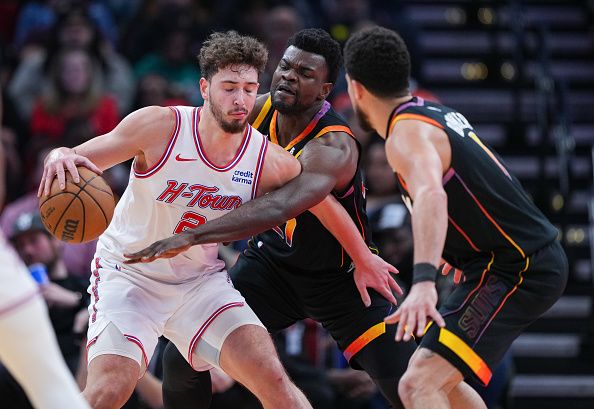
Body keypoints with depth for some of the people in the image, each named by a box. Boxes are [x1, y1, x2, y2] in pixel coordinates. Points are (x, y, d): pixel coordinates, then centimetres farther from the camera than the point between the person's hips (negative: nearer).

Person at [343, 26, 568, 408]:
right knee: (438, 377, 26)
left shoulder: (408, 132, -16)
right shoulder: (438, 112, 13)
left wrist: (424, 282, -50)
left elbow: (431, 196, -37)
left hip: (515, 270, -10)